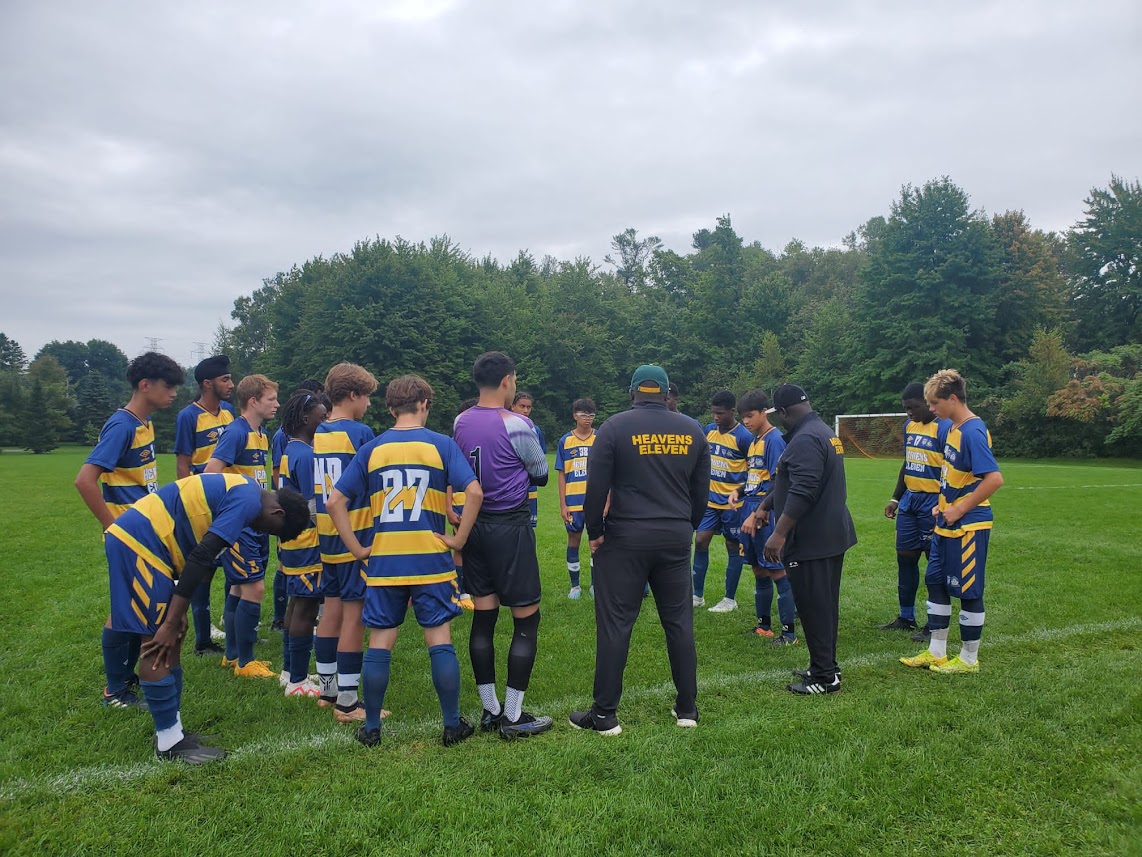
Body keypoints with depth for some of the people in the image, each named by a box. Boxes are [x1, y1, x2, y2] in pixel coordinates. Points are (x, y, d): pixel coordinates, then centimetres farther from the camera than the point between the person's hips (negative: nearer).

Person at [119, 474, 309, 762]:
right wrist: (172, 622, -16)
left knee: (169, 644, 13)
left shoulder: (242, 491, 15)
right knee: (158, 643, -5)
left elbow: (201, 557, 17)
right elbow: (199, 558, -21)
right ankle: (169, 743, 5)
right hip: (138, 542, -11)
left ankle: (172, 732, 21)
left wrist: (178, 613, 13)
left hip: (131, 539, 11)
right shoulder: (248, 502, -15)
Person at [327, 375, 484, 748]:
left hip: (383, 562, 2)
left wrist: (357, 548, 4)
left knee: (379, 643, 10)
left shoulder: (371, 449, 4)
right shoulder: (442, 445, -2)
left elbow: (335, 502, 1)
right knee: (440, 640, 6)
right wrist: (459, 539, -6)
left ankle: (371, 728, 20)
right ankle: (453, 725, 15)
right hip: (431, 561, -2)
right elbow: (474, 493, -14)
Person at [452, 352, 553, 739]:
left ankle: (489, 710, 20)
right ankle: (513, 717, 6)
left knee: (483, 617, 11)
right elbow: (541, 475, 0)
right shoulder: (516, 424, -14)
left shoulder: (460, 423, 4)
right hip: (511, 526, -7)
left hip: (474, 526, 7)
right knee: (527, 618, 3)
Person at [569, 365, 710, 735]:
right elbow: (701, 491, 11)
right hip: (676, 539, 4)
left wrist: (594, 532, 1)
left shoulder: (615, 427, -7)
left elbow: (596, 486, -10)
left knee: (615, 623, 2)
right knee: (679, 621, 13)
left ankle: (605, 714, 9)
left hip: (625, 538, -4)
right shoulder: (691, 431, 6)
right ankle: (687, 708, 21)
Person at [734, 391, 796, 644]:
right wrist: (738, 491, 3)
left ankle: (789, 632, 4)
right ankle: (763, 625, 26)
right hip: (751, 514, 9)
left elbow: (776, 484, -17)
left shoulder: (774, 440, -12)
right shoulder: (754, 441, 15)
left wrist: (756, 515, -18)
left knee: (777, 572, -3)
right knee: (759, 571, 15)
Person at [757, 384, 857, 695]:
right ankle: (826, 667, 29)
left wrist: (779, 534, -27)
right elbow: (795, 481, 24)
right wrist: (766, 505, 30)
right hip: (831, 535, 11)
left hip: (811, 541, -11)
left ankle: (825, 677, 6)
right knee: (825, 605, 18)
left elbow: (802, 492, -28)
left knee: (814, 607, -2)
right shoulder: (823, 431, 15)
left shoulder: (805, 439, -20)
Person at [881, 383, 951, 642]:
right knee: (905, 557, 13)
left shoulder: (944, 429, -15)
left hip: (932, 504, -8)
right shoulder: (909, 426, 10)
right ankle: (906, 618, 26)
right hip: (909, 500, 8)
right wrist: (896, 498, 19)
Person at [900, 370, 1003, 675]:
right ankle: (936, 652, 25)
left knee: (968, 591, 3)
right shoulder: (953, 429, 9)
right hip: (947, 526, 10)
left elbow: (994, 479, -27)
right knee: (935, 582, 14)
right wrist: (943, 506, 11)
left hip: (968, 527, -10)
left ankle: (968, 659, 18)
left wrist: (960, 510, -20)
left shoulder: (972, 432, -20)